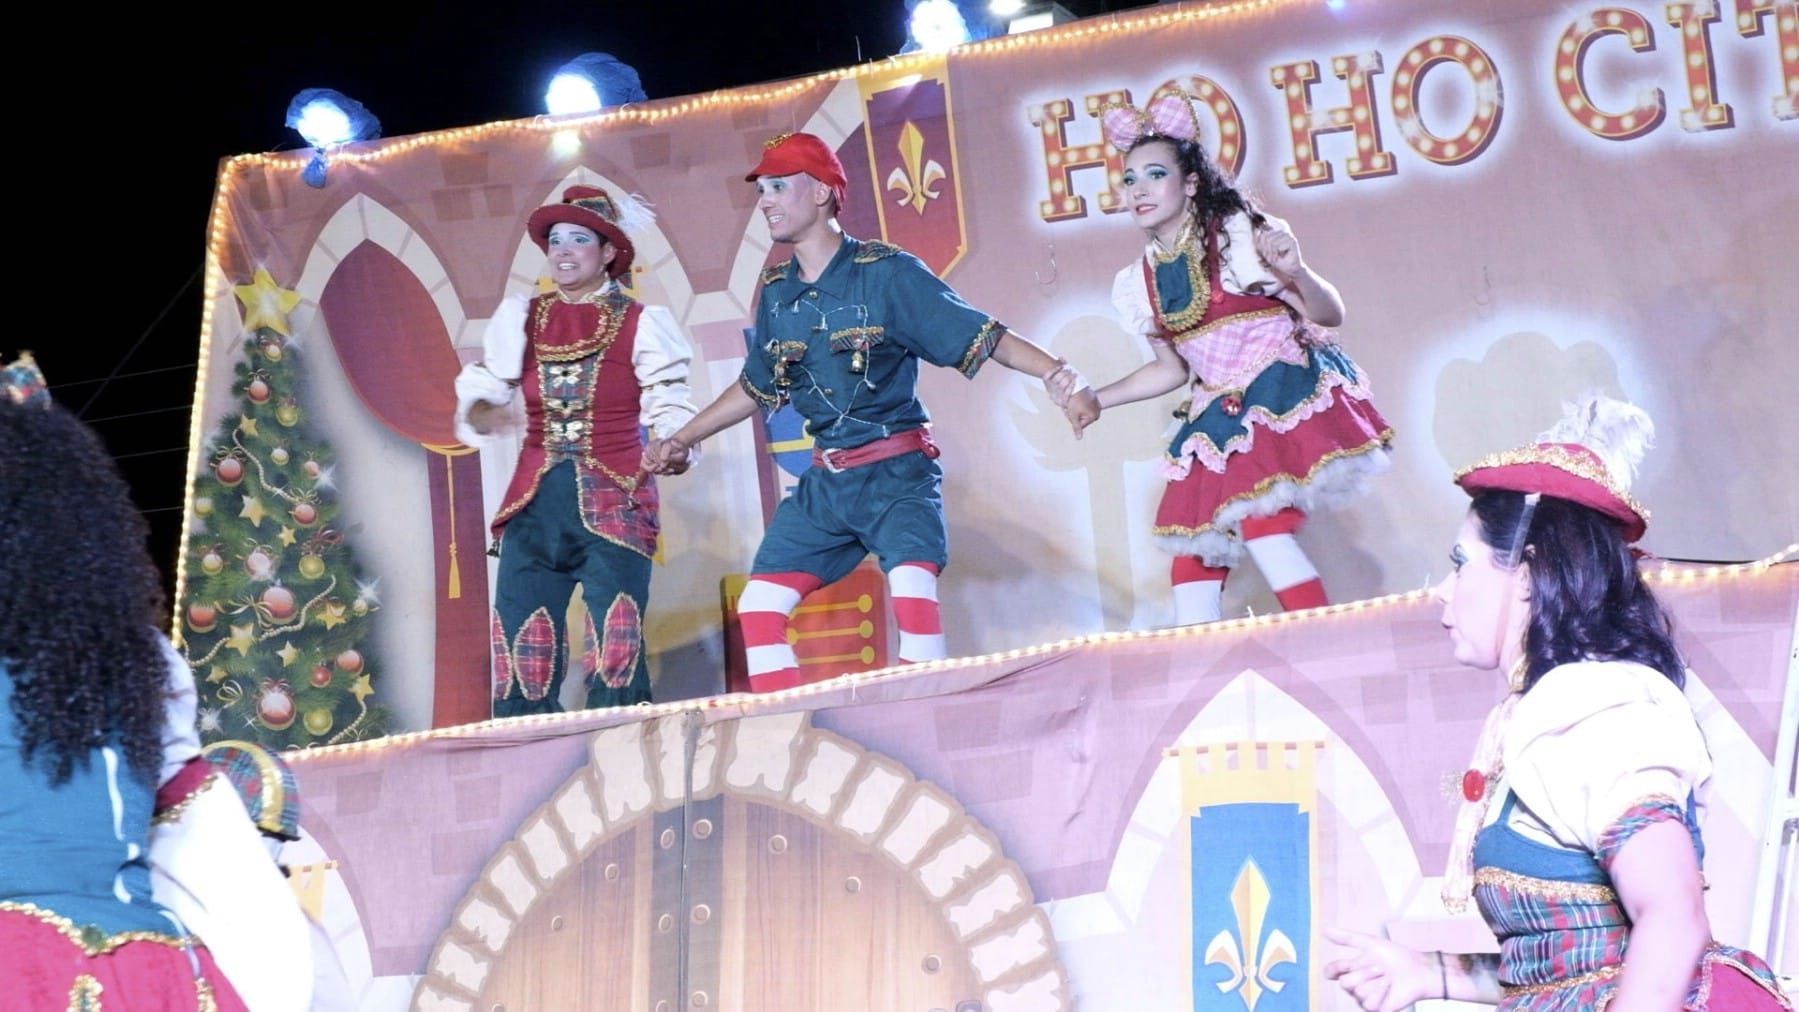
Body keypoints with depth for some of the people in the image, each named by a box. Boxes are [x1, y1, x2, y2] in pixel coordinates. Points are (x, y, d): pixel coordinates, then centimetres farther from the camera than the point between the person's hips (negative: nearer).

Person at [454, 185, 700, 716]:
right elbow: (479, 388, 12)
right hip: (535, 505, 3)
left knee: (615, 653, -12)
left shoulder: (640, 324, 2)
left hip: (614, 506, -3)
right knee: (520, 655, -2)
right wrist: (481, 413, -11)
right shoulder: (521, 319, 11)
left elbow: (670, 411, -1)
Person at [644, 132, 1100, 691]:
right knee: (758, 606, -1)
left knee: (911, 588, -28)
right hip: (825, 481, 6)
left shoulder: (887, 273, -10)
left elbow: (985, 337, -14)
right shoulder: (776, 291, 7)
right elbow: (755, 388, 23)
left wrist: (1061, 377, -27)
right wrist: (683, 440, 27)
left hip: (897, 473, -6)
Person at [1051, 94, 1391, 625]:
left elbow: (1329, 314, -10)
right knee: (1193, 554, 3)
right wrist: (1092, 398, 11)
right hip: (1218, 419, 7)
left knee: (1263, 525, -26)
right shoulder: (1139, 283, 7)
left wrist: (1296, 272, -31)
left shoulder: (1240, 236, -10)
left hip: (1285, 397, -7)